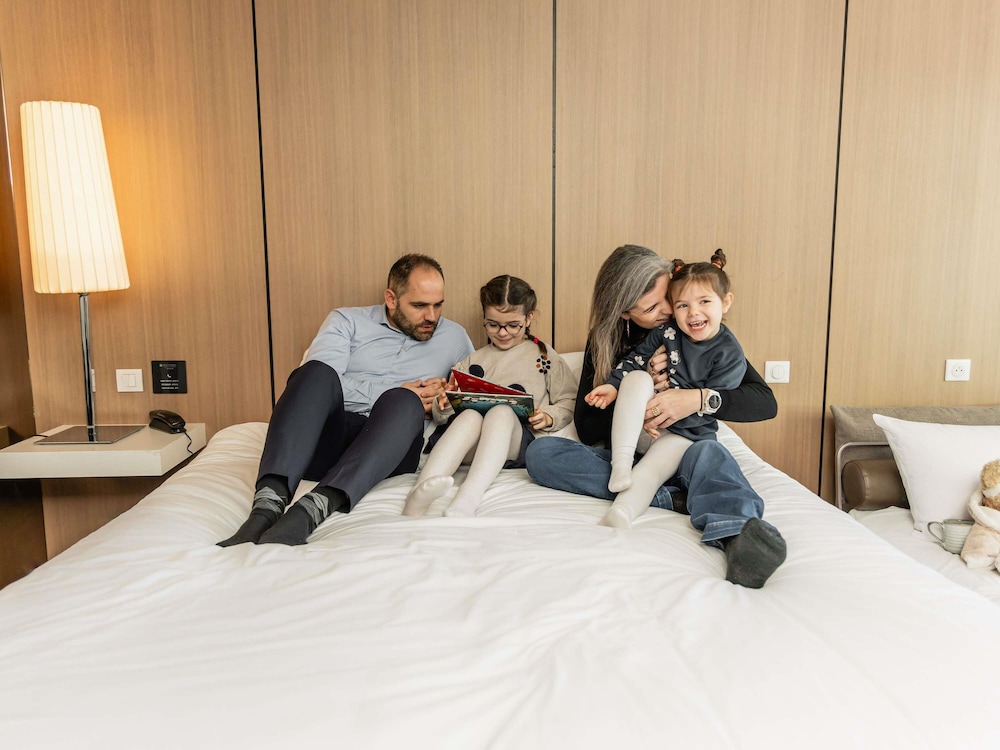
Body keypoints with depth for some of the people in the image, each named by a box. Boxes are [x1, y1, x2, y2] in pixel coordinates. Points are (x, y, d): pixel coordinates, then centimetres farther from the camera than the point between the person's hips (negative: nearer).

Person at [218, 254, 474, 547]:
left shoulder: (454, 337, 20)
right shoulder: (347, 321, 13)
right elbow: (317, 377, -3)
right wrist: (387, 393, -9)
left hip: (391, 448, 1)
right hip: (329, 435, 0)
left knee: (405, 402, -34)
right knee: (317, 372, -31)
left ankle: (315, 507, -51)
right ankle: (269, 502, -47)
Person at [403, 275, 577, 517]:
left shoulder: (544, 357, 21)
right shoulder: (472, 360, 26)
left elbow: (569, 402, 14)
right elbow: (441, 417, 24)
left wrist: (549, 417, -6)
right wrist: (443, 407, 0)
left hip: (517, 442, -1)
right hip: (470, 447, 2)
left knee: (501, 411, -35)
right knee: (470, 415, -34)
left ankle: (467, 499, -55)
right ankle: (420, 494, -55)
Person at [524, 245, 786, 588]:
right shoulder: (603, 343, 2)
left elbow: (766, 402, -9)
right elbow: (586, 430, -2)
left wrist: (699, 399, -27)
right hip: (624, 457, 2)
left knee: (709, 452, -37)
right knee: (539, 452, -24)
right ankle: (674, 499, -34)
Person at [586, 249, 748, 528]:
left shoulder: (730, 354, -14)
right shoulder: (667, 331, -5)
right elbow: (636, 358, 3)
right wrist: (613, 385, -13)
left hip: (687, 432, -4)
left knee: (654, 468, -31)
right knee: (636, 378, -25)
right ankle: (621, 461, -33)